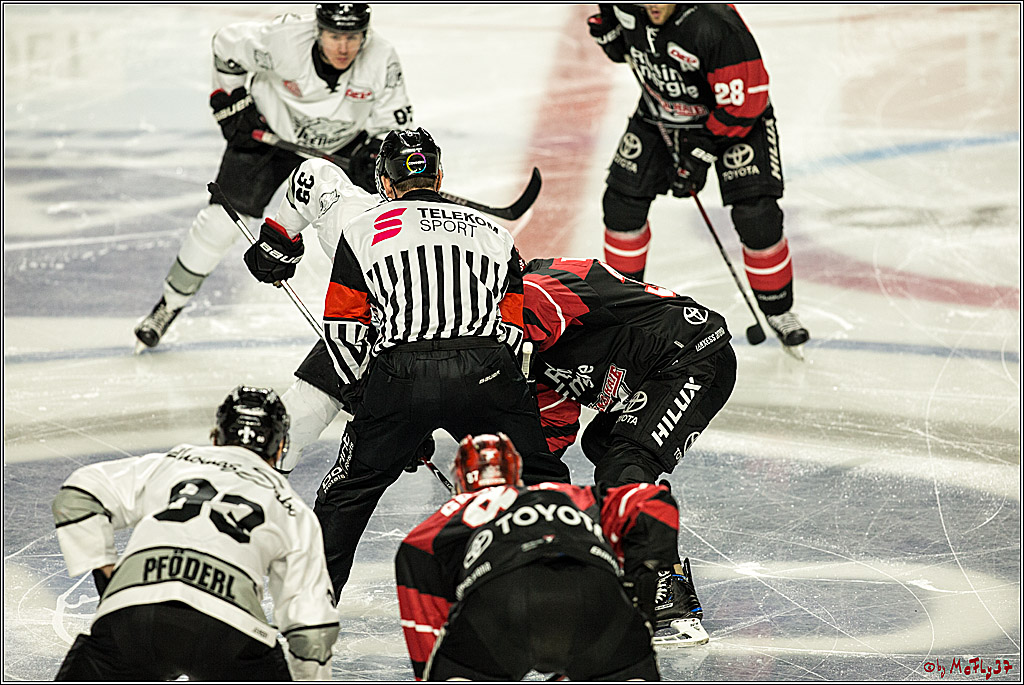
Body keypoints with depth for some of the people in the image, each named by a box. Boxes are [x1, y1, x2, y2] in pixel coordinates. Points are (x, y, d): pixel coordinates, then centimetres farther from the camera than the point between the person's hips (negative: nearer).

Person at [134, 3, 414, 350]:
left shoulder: (382, 61, -28)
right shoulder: (283, 40, -33)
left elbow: (396, 125, -16)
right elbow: (228, 42, -14)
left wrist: (375, 151, -36)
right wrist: (230, 102, -11)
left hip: (341, 145, 1)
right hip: (268, 130, -1)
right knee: (222, 219, -5)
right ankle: (170, 304, 14)